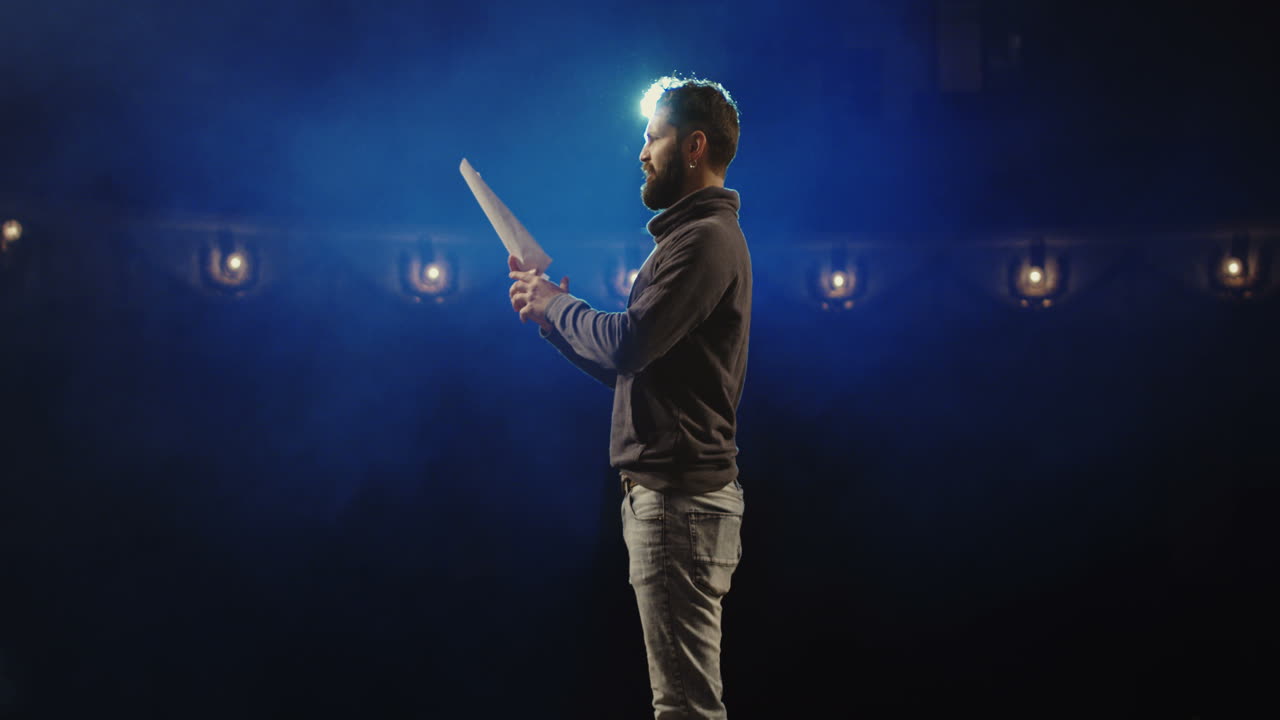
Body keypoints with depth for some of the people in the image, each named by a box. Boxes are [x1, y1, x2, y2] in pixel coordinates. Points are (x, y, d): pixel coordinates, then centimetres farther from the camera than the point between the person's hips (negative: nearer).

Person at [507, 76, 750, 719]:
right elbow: (631, 368, 25)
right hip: (665, 491, 11)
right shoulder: (688, 236, 22)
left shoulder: (706, 237, -12)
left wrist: (557, 305, -5)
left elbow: (626, 346, -22)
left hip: (679, 496, -11)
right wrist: (551, 316, 16)